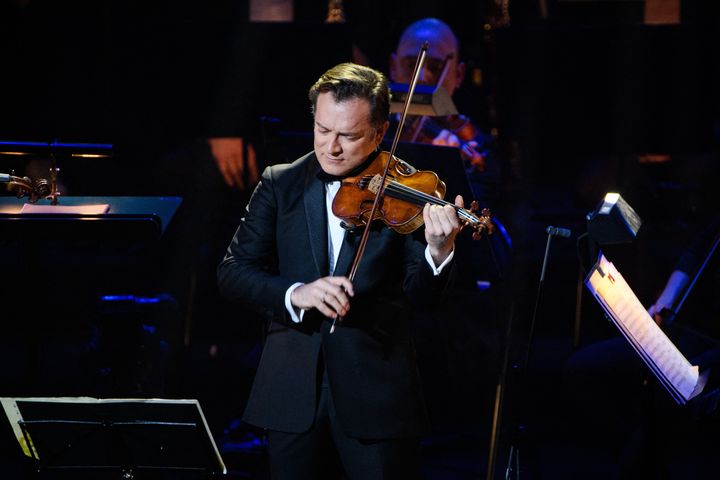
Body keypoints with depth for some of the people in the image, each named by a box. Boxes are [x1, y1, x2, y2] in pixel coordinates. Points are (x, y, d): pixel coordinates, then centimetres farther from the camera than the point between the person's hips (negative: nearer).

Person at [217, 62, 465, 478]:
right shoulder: (280, 184, 5)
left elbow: (421, 290, -11)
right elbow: (233, 272, 1)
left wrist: (439, 251, -33)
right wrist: (294, 293, -18)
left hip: (376, 389, -2)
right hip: (293, 391, 2)